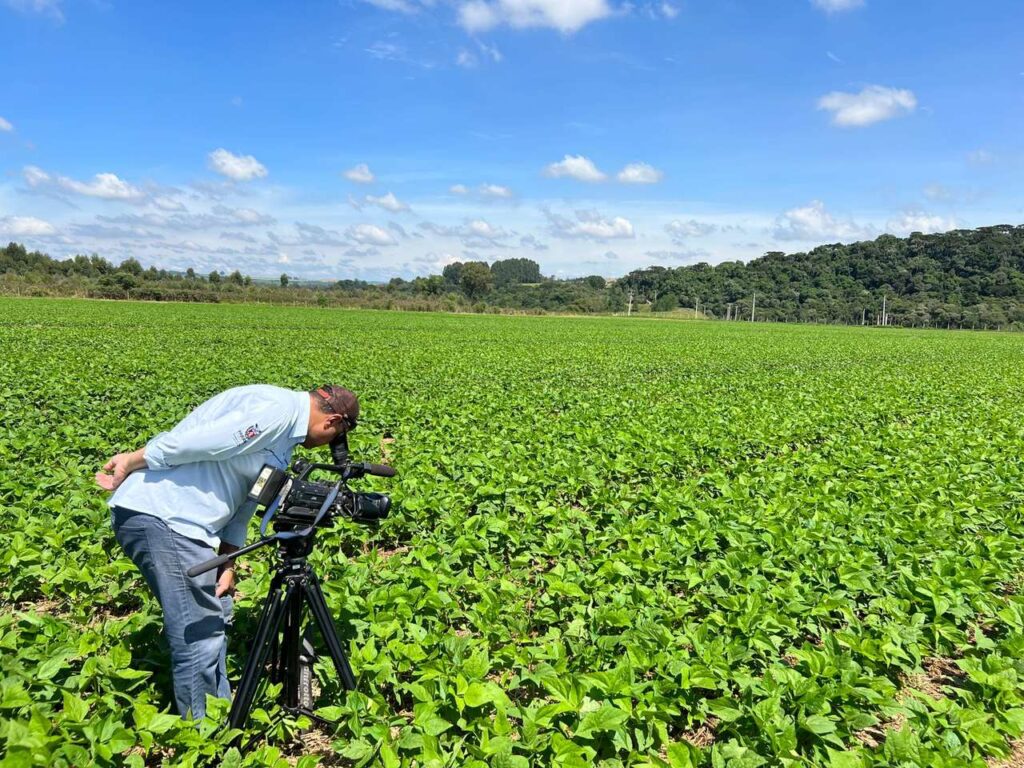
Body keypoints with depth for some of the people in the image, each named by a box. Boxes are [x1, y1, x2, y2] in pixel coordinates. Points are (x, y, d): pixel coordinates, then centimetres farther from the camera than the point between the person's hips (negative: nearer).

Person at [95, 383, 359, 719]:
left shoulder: (286, 429, 17)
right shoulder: (275, 410, -17)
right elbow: (187, 444, -21)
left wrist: (227, 563, 11)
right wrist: (131, 463, -8)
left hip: (179, 518, 11)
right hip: (157, 515, -11)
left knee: (215, 614, 19)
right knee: (200, 636, -6)